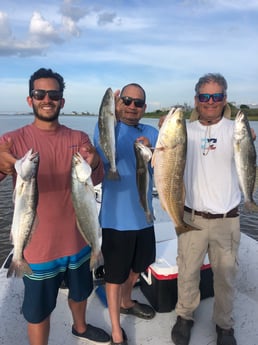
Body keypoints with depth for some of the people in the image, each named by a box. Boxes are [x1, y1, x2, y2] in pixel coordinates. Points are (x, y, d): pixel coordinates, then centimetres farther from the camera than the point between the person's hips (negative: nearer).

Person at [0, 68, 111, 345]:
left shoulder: (79, 138, -3)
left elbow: (95, 180, -13)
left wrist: (94, 165, -36)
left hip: (77, 238, 4)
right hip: (39, 244, -3)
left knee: (80, 291, 27)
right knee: (38, 310, 12)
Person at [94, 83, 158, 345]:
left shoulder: (151, 133, 5)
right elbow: (106, 158, -28)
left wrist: (151, 151, -23)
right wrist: (111, 119, -33)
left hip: (143, 215, 6)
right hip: (117, 218, -5)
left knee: (137, 267, 26)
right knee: (115, 275, 10)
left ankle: (126, 302, 54)